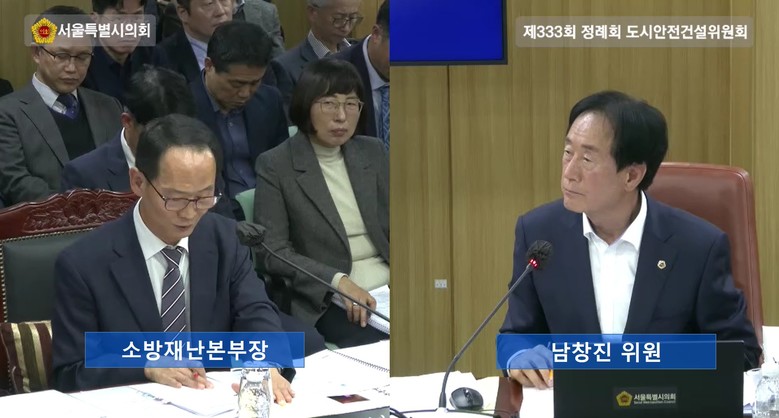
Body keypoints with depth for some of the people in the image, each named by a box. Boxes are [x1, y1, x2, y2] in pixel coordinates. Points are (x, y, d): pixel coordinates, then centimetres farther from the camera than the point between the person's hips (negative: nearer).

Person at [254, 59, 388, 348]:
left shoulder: (372, 152, 12)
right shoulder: (275, 166, -3)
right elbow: (272, 253, -7)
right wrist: (338, 281, -18)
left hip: (389, 289, 5)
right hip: (327, 303, -5)